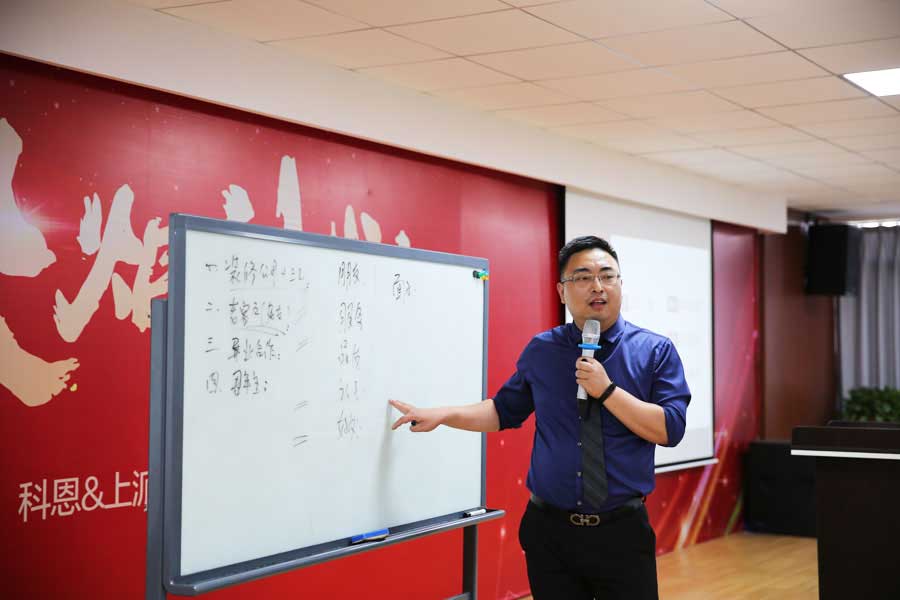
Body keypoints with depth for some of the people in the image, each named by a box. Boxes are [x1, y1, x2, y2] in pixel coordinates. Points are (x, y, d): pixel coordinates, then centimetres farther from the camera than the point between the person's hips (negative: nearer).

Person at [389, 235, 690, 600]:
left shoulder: (655, 351, -2)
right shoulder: (540, 351, 6)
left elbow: (671, 429, -10)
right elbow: (505, 411, 15)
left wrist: (606, 390, -17)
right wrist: (440, 415, 5)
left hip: (621, 531, -2)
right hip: (548, 529, 2)